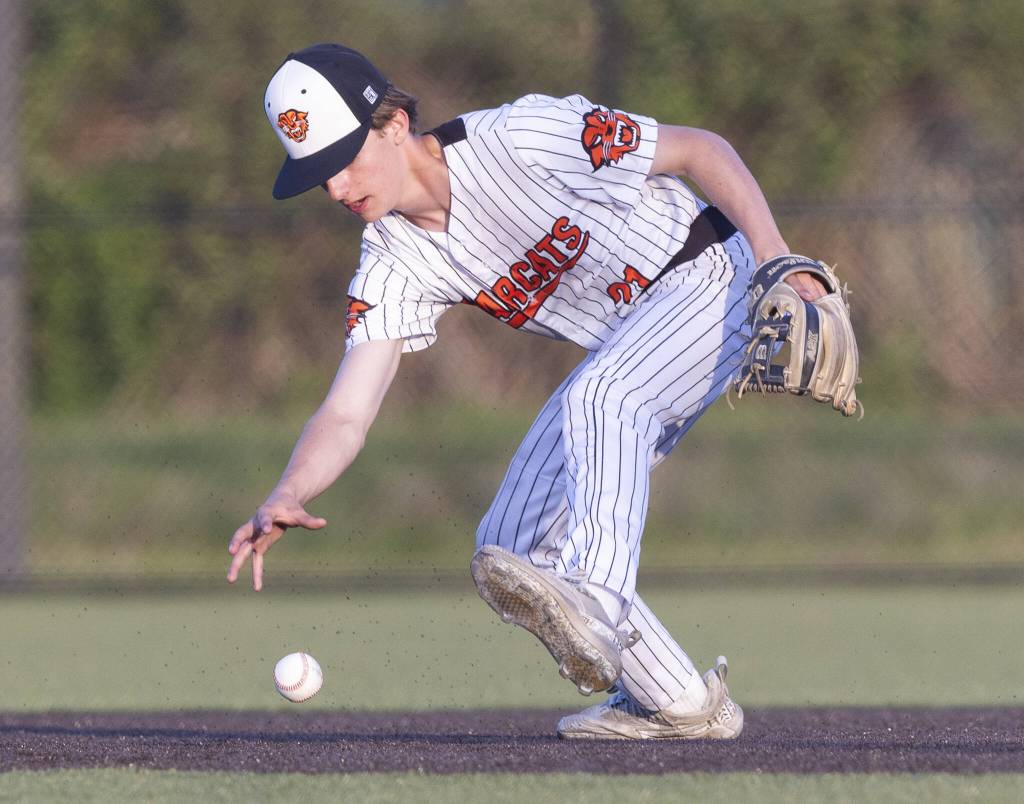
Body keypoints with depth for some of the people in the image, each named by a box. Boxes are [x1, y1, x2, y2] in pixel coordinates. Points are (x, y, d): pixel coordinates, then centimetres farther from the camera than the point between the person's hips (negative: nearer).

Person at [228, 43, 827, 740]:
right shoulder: (394, 267, -5)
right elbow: (347, 415, -10)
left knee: (599, 399, -37)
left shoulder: (523, 138, -24)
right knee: (511, 546, -3)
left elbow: (702, 149, -16)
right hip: (625, 356, 8)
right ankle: (676, 703, 1)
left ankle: (594, 603, -55)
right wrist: (289, 496, -31)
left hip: (713, 280, -8)